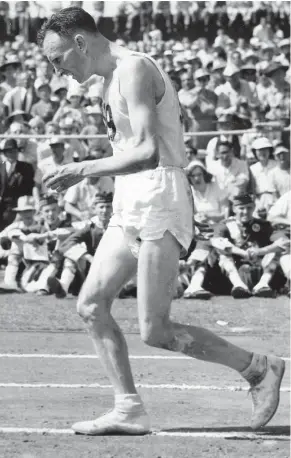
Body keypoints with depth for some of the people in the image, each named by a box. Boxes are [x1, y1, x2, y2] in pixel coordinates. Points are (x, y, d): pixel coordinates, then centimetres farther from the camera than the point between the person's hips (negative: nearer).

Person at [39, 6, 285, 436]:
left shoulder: (134, 70, -14)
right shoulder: (115, 76, 17)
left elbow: (148, 153, -24)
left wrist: (84, 170, -22)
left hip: (158, 204, -10)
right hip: (129, 208, 10)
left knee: (156, 331, -9)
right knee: (91, 305, 1)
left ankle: (259, 369, 2)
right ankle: (129, 410, 2)